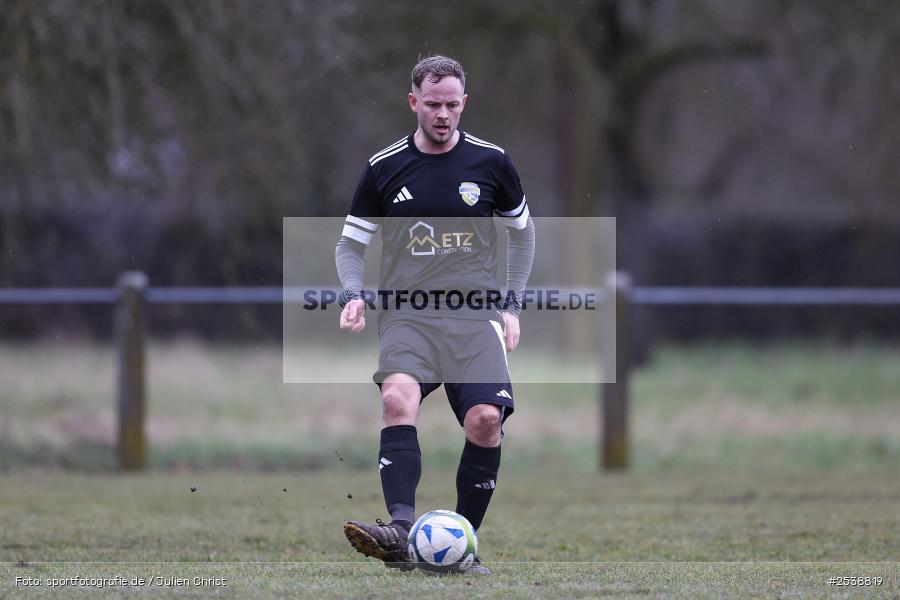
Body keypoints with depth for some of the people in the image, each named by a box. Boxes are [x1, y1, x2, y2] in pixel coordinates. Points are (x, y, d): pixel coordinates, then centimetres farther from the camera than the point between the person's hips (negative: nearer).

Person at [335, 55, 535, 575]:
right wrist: (354, 295, -5)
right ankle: (402, 533, -39)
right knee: (398, 398, -28)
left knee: (486, 420, -17)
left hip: (475, 316, 1)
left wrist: (512, 305, 13)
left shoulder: (490, 162, 5)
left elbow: (522, 230, 20)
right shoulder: (384, 168, 5)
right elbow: (351, 243, 14)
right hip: (407, 313, -1)